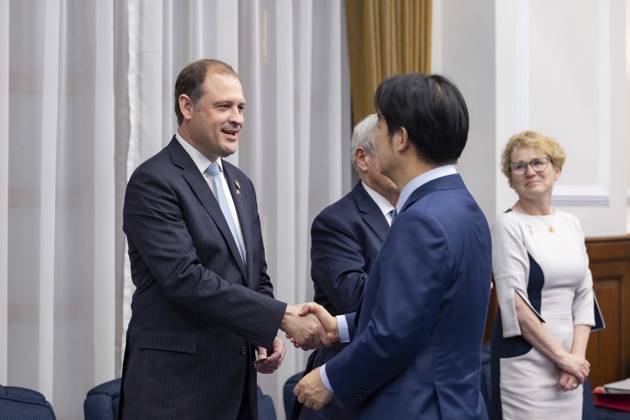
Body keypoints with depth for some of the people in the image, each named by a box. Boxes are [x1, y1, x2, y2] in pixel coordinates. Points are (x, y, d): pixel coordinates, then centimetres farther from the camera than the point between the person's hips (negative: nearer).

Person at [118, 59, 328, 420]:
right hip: (176, 382, -7)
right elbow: (186, 278, -21)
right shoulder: (153, 182, -12)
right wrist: (281, 317, -22)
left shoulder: (240, 183, 13)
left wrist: (267, 335, -1)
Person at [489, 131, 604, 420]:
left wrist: (577, 354, -4)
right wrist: (562, 357, -13)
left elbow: (584, 294, 8)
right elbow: (515, 304, -15)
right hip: (524, 361, -6)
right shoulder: (508, 226, -9)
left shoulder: (571, 223, 9)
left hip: (570, 360, 6)